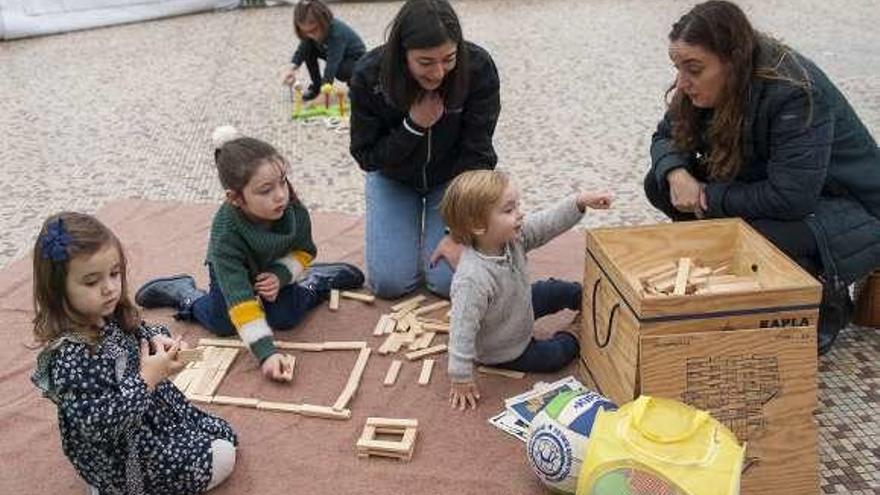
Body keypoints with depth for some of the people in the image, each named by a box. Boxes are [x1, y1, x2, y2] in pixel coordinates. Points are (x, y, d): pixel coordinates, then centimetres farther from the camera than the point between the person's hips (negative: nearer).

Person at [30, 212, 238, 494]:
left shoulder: (112, 315, -9)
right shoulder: (70, 356, -32)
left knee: (226, 439, 17)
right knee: (222, 459, -3)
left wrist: (159, 340, -11)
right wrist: (147, 379, -30)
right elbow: (95, 425, -32)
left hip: (154, 412, 8)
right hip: (123, 455, -8)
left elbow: (139, 334, 12)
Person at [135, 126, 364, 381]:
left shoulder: (293, 209, -34)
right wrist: (266, 353, -50)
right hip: (234, 271, -1)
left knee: (285, 318, -11)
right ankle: (185, 294, 20)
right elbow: (241, 301, -45)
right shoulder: (225, 234, -42)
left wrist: (280, 276, -33)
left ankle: (315, 280, 15)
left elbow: (304, 250, -14)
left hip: (275, 268, 2)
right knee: (222, 324, -7)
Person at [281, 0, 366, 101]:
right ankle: (316, 86, 5)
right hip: (335, 53, 7)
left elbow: (332, 64, -46)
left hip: (356, 59, -7)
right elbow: (302, 49, -19)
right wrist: (293, 68, -38)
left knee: (339, 71, -37)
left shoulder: (337, 33, -38)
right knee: (309, 49, -15)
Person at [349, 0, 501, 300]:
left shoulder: (479, 69, -28)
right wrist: (412, 126, -33)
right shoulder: (368, 76, -26)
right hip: (394, 177, 1)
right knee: (389, 283, -9)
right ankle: (414, 223, 21)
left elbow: (476, 154, -21)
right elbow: (366, 157, -16)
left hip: (452, 176, 0)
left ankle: (432, 225, 20)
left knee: (451, 281, -11)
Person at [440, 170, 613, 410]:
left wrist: (579, 202, -22)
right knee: (555, 355, -1)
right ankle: (575, 338, 30)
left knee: (557, 291, 18)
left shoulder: (513, 236, -22)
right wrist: (461, 378, -33)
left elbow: (547, 223, -10)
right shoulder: (472, 279, -44)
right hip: (503, 352, -7)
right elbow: (462, 329, -39)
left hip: (521, 308, 7)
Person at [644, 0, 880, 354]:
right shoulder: (709, 88, -10)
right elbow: (666, 137, 3)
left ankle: (829, 302, -5)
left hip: (851, 212, -7)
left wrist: (707, 197, -25)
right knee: (660, 184, -8)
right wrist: (676, 173, -21)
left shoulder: (796, 93, -31)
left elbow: (792, 197, -36)